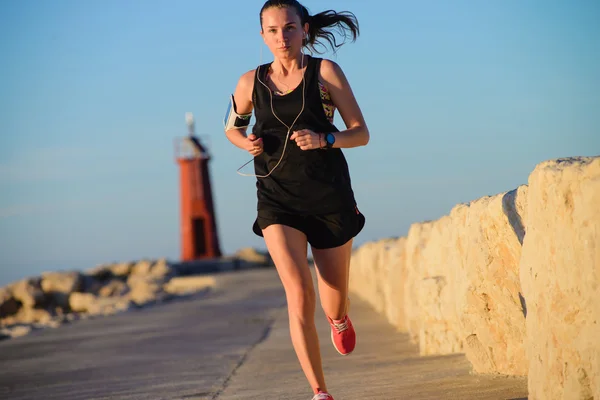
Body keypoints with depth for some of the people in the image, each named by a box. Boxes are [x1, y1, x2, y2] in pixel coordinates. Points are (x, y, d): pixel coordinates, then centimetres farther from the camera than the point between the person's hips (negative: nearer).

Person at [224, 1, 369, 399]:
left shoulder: (325, 72, -2)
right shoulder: (251, 82, 4)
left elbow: (361, 133, -2)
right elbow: (232, 127, 22)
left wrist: (323, 139, -20)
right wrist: (246, 142, -1)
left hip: (329, 196, 0)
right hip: (278, 201, 0)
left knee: (334, 307, 9)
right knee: (299, 295, -20)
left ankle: (340, 319, 50)